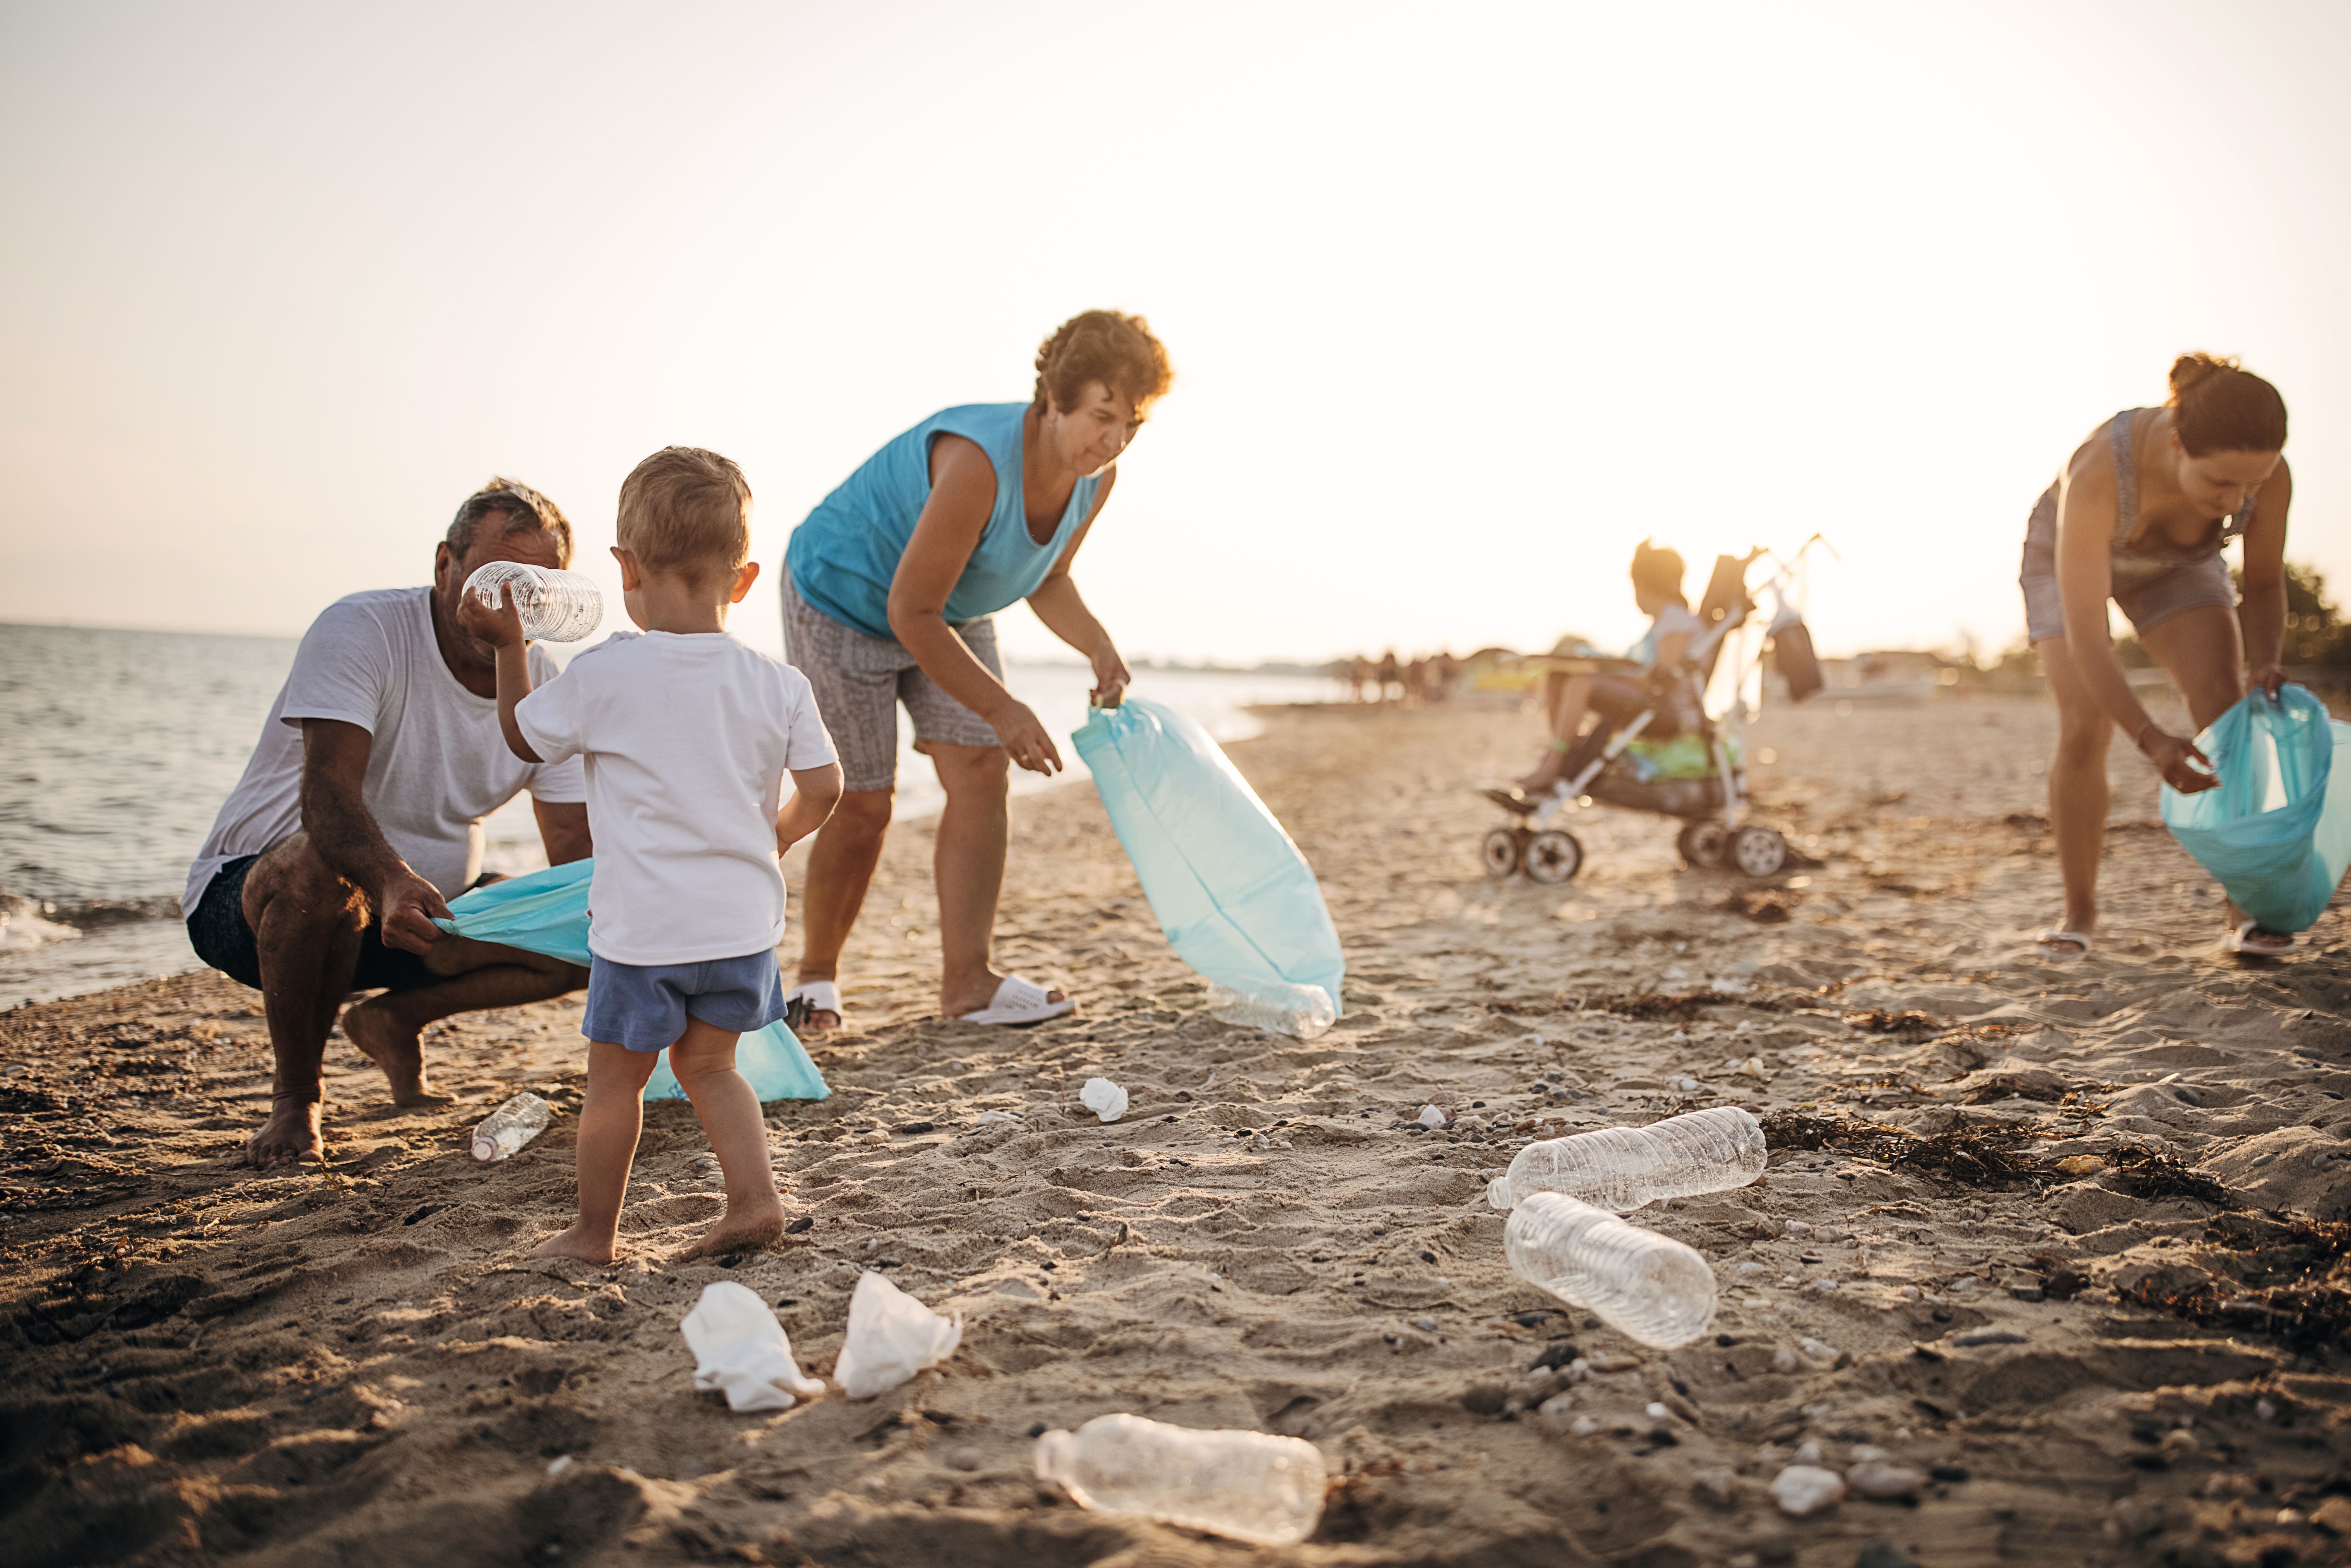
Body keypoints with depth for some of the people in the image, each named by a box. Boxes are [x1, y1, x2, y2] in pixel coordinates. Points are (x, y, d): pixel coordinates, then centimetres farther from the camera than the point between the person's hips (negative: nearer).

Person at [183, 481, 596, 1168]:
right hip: (251, 899, -4)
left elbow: (575, 854, -10)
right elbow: (328, 794, -37)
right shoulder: (361, 630, -23)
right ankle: (295, 1099, -14)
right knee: (323, 867, -40)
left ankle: (393, 1020, 7)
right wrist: (392, 881, -58)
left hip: (420, 907, 5)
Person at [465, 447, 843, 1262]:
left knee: (615, 1074, 13)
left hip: (644, 924, -3)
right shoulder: (778, 683, -3)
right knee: (707, 1063, 21)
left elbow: (523, 735, 5)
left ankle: (595, 1230, 25)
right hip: (744, 917, 4)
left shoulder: (603, 674, -11)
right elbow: (822, 788, 0)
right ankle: (755, 1198, 13)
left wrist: (508, 647, 16)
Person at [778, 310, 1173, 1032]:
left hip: (950, 613, 7)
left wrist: (1098, 646, -14)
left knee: (981, 771, -6)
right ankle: (816, 977, 18)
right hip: (843, 600, -7)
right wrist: (1000, 709, -31)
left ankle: (967, 979, 0)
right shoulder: (979, 460, -38)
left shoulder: (1097, 476, -14)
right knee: (862, 803, -4)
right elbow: (911, 611, -33)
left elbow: (1049, 578, 5)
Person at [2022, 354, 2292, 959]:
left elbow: (2263, 587, -14)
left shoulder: (2268, 475, -33)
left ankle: (2246, 910, -12)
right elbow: (2084, 639, -43)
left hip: (2174, 563, 3)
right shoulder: (2098, 474, -45)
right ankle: (2079, 912, -2)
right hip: (2069, 555, -3)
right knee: (2086, 727, -19)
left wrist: (2267, 665, -33)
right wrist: (2151, 741, -52)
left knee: (2226, 711, -18)